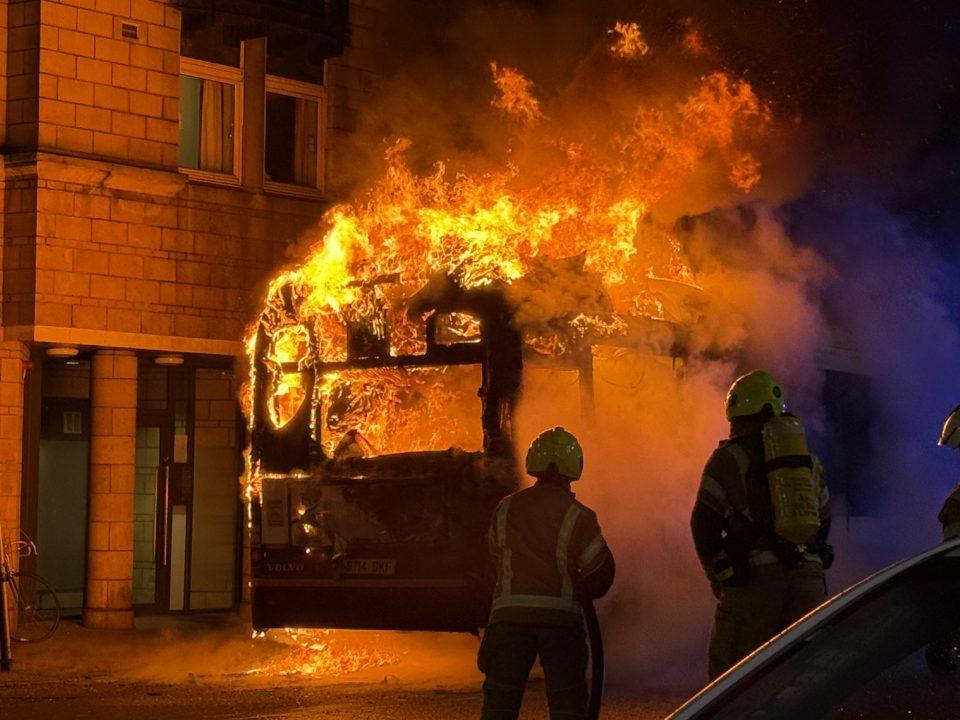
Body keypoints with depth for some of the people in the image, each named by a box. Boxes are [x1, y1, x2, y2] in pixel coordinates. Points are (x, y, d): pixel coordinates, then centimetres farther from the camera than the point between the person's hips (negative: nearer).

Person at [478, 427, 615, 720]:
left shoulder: (506, 508, 6)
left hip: (509, 611, 2)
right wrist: (580, 593, 18)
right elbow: (601, 572, -3)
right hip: (561, 615, -2)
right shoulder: (576, 516, -5)